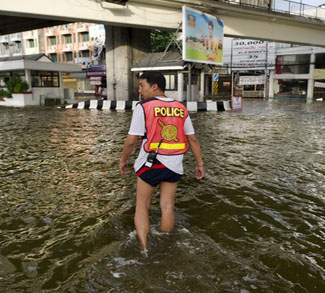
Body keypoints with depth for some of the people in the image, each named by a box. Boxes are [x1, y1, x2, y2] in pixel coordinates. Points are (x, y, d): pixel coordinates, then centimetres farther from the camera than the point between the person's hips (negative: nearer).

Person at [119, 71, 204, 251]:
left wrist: (123, 160, 3)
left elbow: (131, 141, -12)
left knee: (142, 206, 10)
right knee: (167, 206, 13)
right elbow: (193, 139, 5)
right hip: (174, 165, 4)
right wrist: (200, 163, 11)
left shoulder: (143, 107, -10)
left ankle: (144, 250, 8)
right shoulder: (181, 108, 4)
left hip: (150, 164, -4)